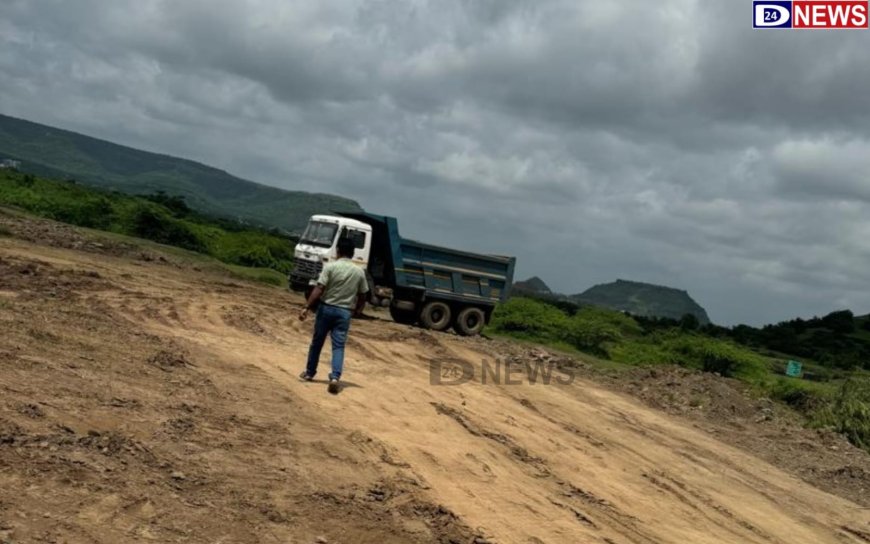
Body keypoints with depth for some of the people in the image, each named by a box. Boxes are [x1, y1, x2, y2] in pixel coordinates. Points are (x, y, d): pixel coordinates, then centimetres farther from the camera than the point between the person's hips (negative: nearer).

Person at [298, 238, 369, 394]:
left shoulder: (330, 267, -8)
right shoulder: (359, 272, 2)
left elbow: (318, 290, -14)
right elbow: (362, 295, 8)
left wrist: (307, 308, -13)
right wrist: (358, 311, 25)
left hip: (326, 308, -1)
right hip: (345, 312, 1)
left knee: (317, 342, 14)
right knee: (339, 346, 1)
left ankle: (309, 373, 28)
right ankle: (335, 377, -16)